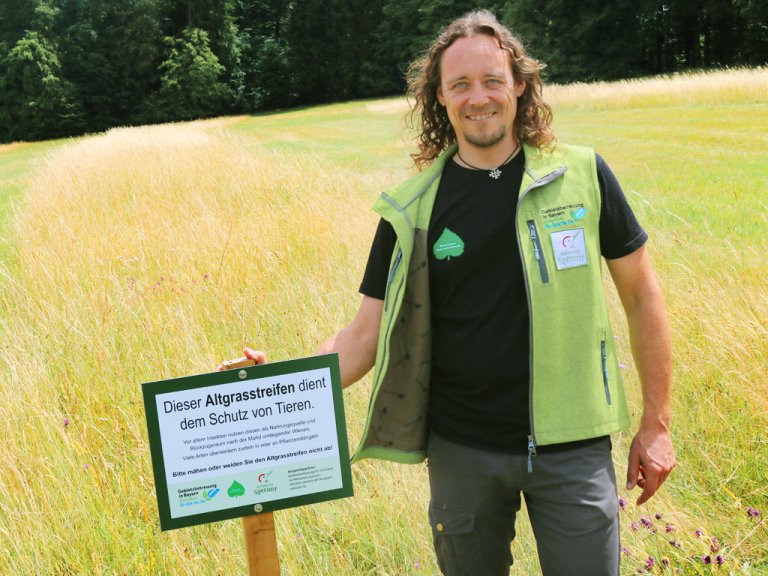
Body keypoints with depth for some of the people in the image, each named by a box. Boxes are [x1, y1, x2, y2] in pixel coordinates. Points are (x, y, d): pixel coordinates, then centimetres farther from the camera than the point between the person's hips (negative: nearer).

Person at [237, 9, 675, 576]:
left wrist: (656, 423, 2)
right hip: (462, 451, 1)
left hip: (570, 445, -1)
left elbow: (641, 295, 2)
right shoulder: (413, 209, -4)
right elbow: (367, 333, -2)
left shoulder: (582, 176, -5)